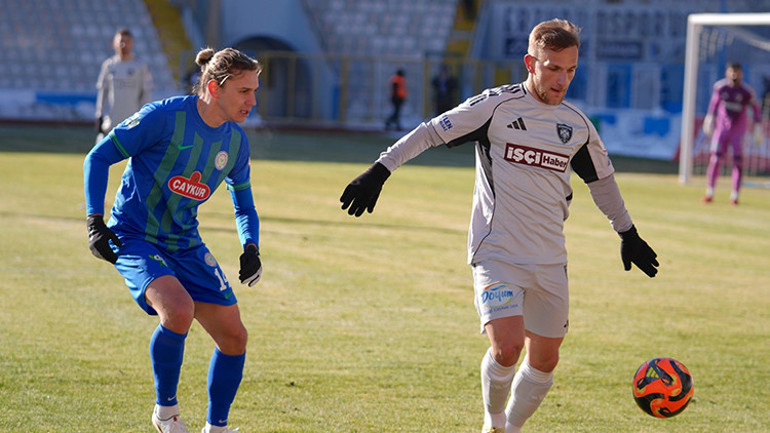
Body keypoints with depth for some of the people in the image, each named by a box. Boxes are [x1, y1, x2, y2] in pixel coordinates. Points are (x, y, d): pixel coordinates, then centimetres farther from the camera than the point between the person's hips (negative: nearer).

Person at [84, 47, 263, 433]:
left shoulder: (236, 141, 2)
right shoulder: (164, 117, -18)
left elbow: (243, 203, 18)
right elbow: (98, 158, -10)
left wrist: (250, 247, 0)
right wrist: (95, 221, -17)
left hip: (185, 245, 7)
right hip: (134, 238, -7)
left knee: (233, 337, 0)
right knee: (178, 310, -32)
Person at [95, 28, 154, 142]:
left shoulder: (141, 66, 3)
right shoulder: (108, 65, 9)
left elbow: (146, 94, 4)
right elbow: (102, 92, 11)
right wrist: (99, 116, 6)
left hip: (133, 120, -2)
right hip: (111, 120, 2)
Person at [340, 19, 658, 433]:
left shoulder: (577, 125, 8)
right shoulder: (496, 106, -7)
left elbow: (602, 180, 24)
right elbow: (430, 132, -3)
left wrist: (628, 234, 32)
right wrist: (380, 170, -9)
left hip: (550, 260, 5)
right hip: (497, 254, -5)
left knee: (545, 359, 6)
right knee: (507, 348, -20)